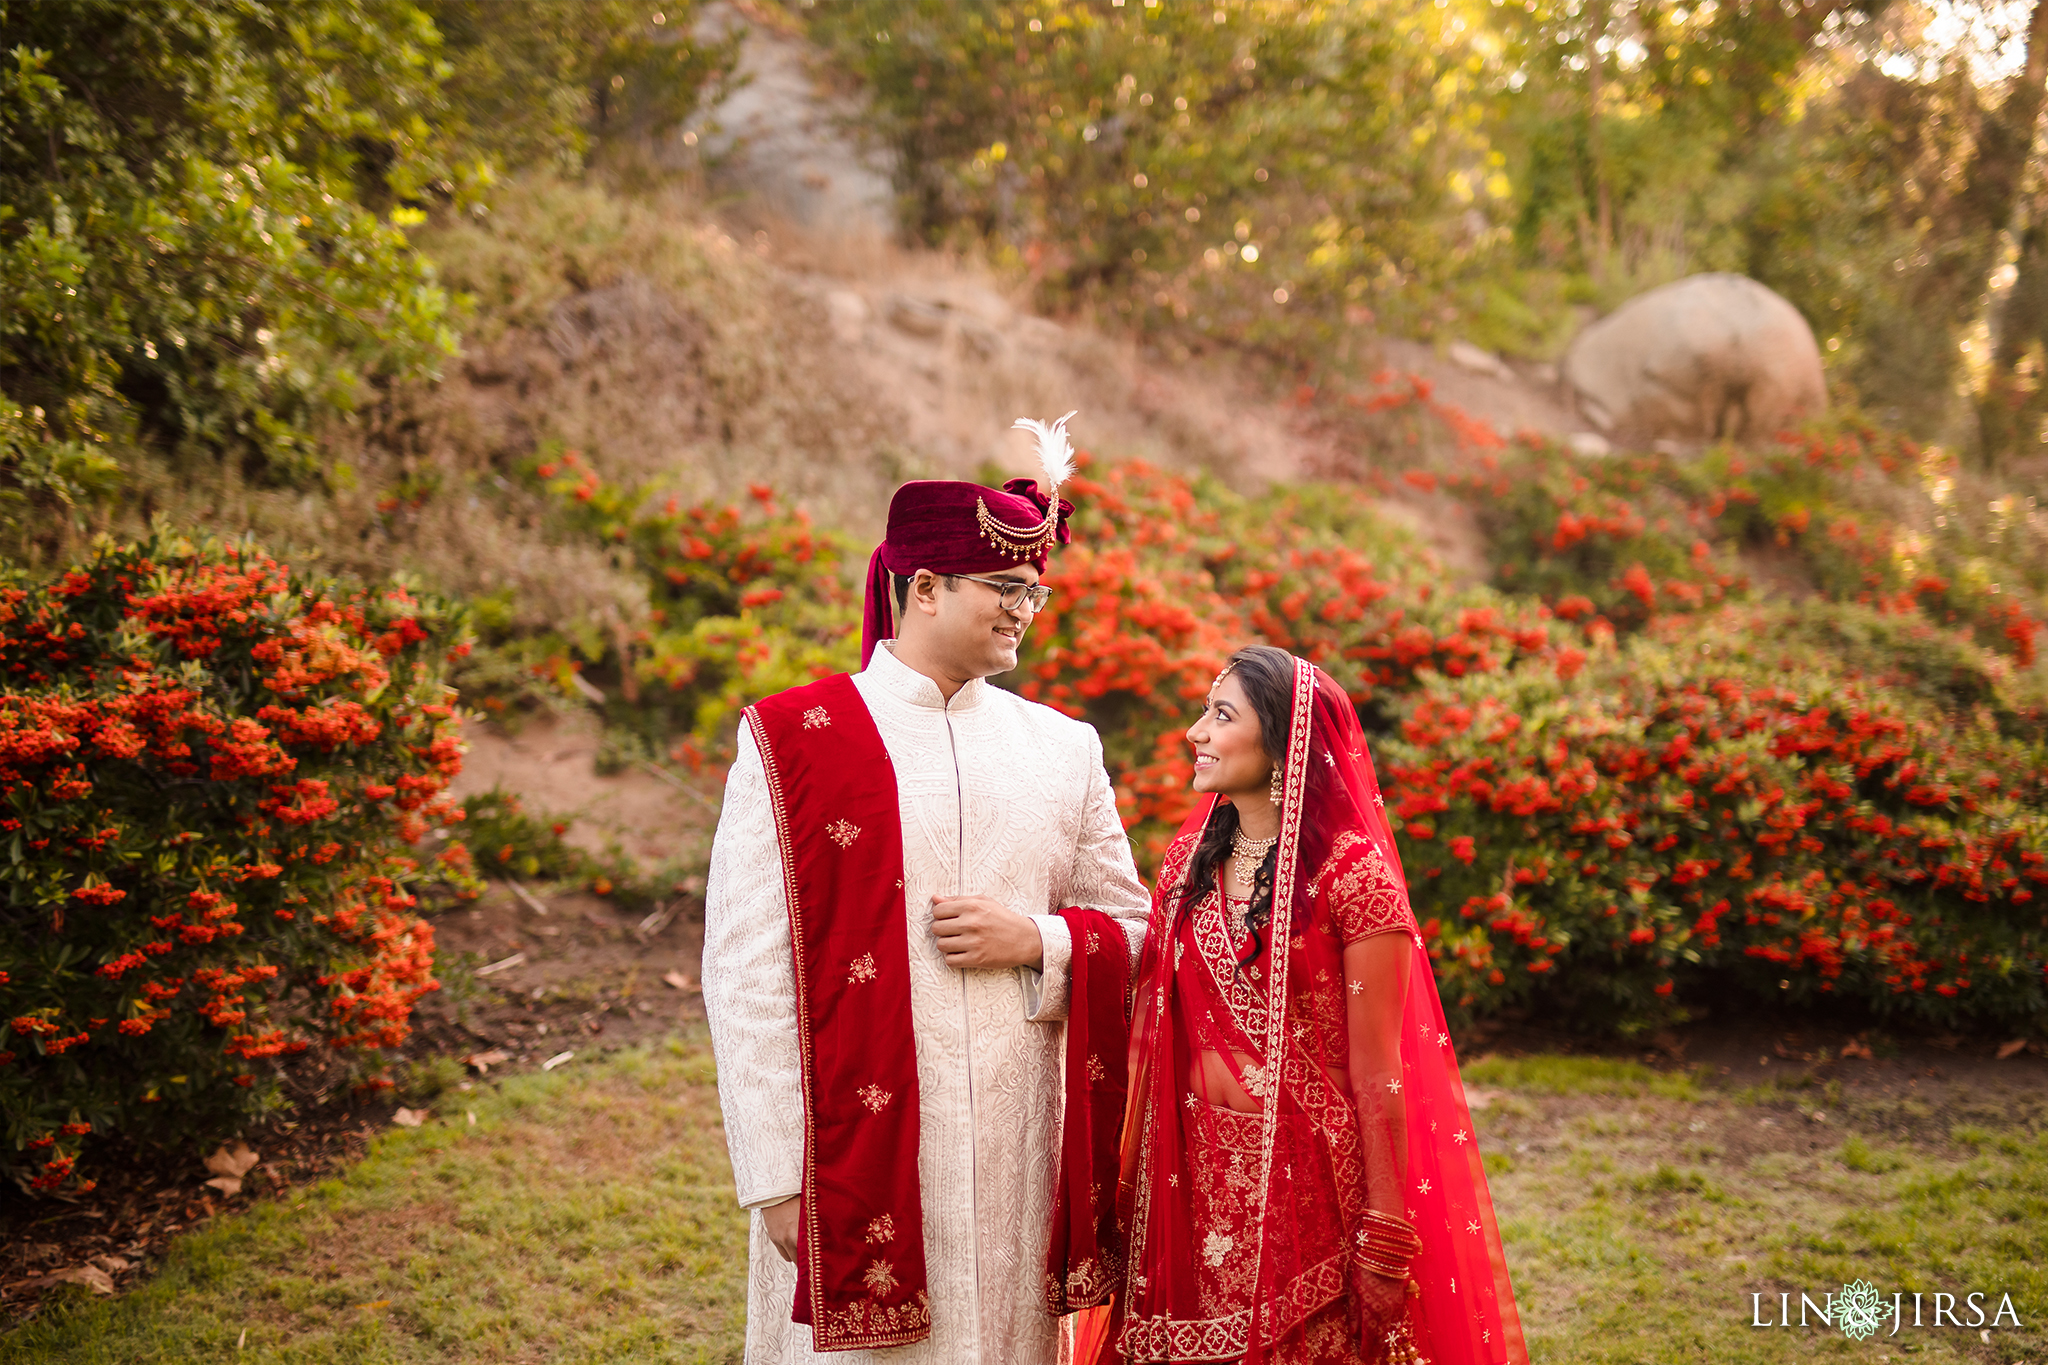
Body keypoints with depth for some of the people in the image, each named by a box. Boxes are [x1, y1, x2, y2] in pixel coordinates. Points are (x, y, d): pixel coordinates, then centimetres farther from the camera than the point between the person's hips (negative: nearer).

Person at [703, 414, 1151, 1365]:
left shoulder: (1061, 749, 9)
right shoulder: (792, 743, -4)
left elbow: (1135, 932, 14)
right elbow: (744, 973, -6)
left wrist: (1037, 941, -7)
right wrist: (776, 1176, -10)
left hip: (1016, 1150, 4)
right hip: (858, 1145, -3)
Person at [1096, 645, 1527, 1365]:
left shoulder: (1351, 872, -11)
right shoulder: (1188, 858, 6)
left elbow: (1377, 1070, -11)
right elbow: (1152, 1033, 10)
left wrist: (1385, 1233, -11)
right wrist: (1131, 1186, 7)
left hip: (1307, 1184, -5)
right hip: (1193, 1181, 5)